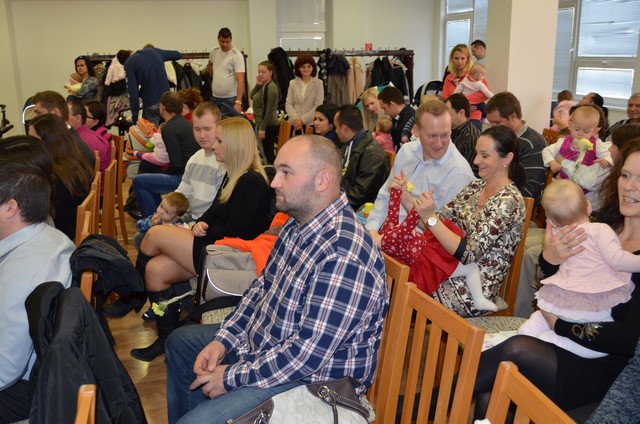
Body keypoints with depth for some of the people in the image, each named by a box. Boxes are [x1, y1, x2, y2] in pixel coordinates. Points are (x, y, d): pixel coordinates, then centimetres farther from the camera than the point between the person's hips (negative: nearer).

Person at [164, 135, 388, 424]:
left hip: (309, 380, -10)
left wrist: (233, 377, -20)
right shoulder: (298, 224, 0)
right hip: (261, 342, 10)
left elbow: (310, 353, -31)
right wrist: (223, 339, 0)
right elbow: (263, 287, 10)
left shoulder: (344, 256, -32)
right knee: (181, 342, 23)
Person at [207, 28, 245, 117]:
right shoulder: (214, 52, 7)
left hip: (230, 99, -6)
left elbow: (240, 80, -21)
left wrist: (238, 102, -30)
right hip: (214, 97, 6)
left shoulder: (237, 55, -13)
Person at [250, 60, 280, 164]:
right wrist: (257, 85, 0)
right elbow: (252, 97, 15)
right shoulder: (264, 86, 12)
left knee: (268, 152, -5)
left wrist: (262, 128, -19)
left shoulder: (271, 87, -16)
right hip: (263, 124, 9)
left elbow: (269, 110, -19)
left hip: (269, 126, -9)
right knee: (268, 152, 15)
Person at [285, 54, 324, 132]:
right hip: (294, 124, 2)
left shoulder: (318, 83, 3)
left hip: (311, 124, -2)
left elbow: (318, 106, -4)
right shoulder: (292, 83, 11)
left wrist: (302, 120, -11)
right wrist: (296, 119, -11)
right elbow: (288, 104, 6)